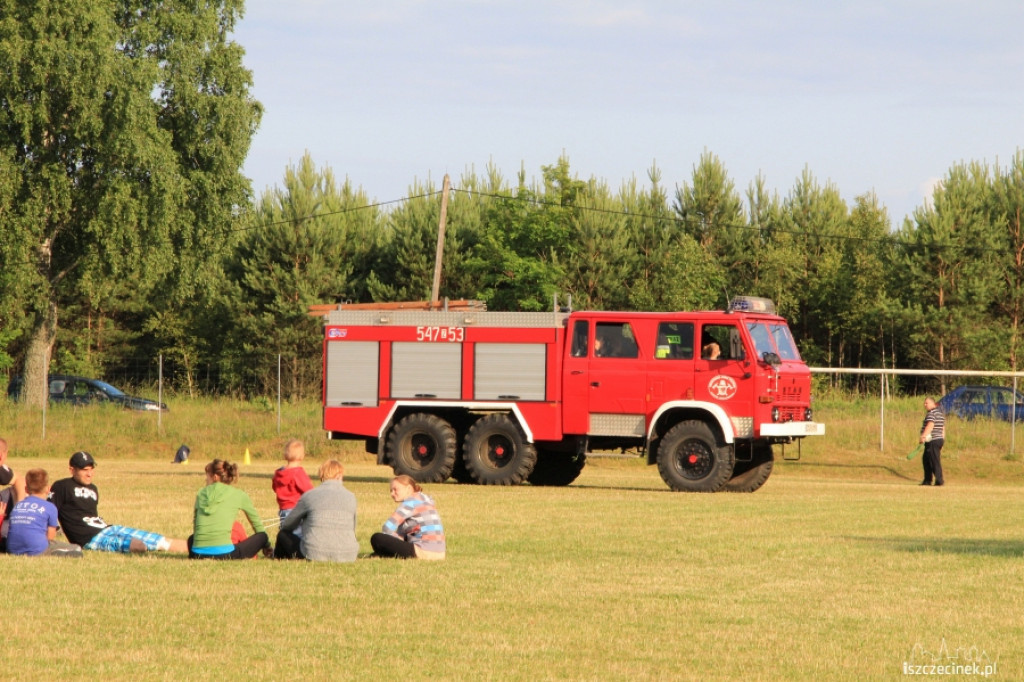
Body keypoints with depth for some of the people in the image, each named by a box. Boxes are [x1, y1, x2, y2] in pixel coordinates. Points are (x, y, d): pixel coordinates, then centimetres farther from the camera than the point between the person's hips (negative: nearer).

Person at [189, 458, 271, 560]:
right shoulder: (239, 495, 9)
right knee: (262, 536, 17)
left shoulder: (201, 493, 15)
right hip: (223, 553, -3)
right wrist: (268, 548, 38)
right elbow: (258, 525, 21)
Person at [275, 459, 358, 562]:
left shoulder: (310, 495, 2)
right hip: (348, 557, 2)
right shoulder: (350, 497, 8)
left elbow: (287, 525, 15)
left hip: (314, 555, -2)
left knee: (283, 534, 21)